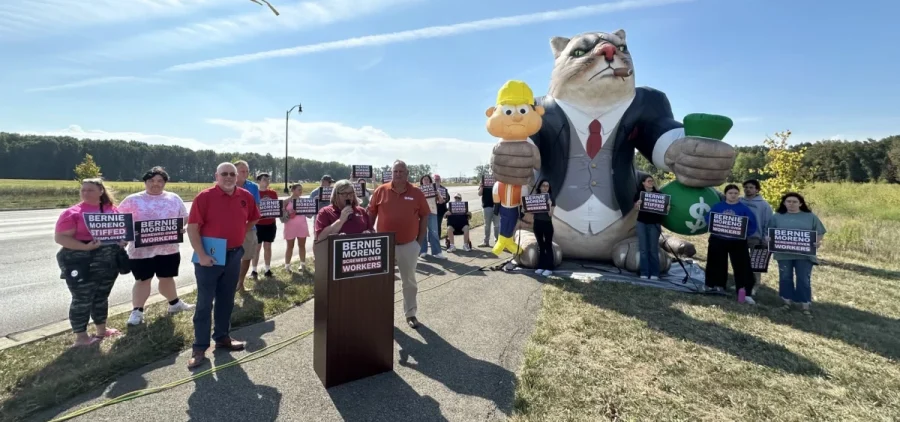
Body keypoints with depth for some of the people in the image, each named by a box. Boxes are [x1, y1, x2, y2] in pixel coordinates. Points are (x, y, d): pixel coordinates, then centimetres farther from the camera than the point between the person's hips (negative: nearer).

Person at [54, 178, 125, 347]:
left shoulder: (112, 209, 6)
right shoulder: (73, 212, -9)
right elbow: (60, 237, -14)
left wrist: (122, 240, -5)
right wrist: (85, 246, -26)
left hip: (108, 262, 5)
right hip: (81, 264, -5)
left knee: (102, 296, 17)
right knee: (82, 300, 2)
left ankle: (102, 329, 32)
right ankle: (80, 337, 14)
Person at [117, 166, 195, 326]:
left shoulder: (174, 198, 6)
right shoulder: (132, 200, 0)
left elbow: (185, 218, 9)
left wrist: (182, 227, -10)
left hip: (168, 248, 2)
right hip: (141, 249, -2)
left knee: (167, 277, 15)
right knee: (142, 280, 4)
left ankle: (175, 303, 30)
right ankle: (137, 311, 14)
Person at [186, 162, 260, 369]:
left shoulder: (246, 196, 2)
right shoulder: (204, 197, -12)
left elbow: (253, 218, 20)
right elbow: (192, 228, -14)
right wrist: (201, 255, -19)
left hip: (234, 255, 5)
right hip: (209, 256, -4)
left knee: (226, 300, 15)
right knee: (205, 302, 2)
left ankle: (222, 337, 30)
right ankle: (199, 347, 11)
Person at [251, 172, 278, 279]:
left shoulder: (273, 193, 8)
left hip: (270, 224, 4)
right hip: (258, 224, -4)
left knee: (268, 246, 10)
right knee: (257, 247, 0)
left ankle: (267, 269, 18)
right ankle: (253, 270, 7)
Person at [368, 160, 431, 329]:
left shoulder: (416, 193, -4)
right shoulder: (380, 191, -3)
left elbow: (424, 216, 3)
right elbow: (371, 213, 4)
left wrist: (420, 239, 1)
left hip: (408, 245, 0)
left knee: (409, 281, 12)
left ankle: (410, 313, 26)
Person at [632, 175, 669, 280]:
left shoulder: (658, 194, 3)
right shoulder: (639, 194, 3)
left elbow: (663, 208, 5)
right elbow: (636, 208, 2)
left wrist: (667, 209, -16)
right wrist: (638, 204, -19)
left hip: (654, 223, 0)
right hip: (642, 223, 0)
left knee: (653, 249, 2)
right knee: (643, 249, 2)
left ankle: (654, 273, 7)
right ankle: (644, 273, 7)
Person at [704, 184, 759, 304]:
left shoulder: (744, 208, -2)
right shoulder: (717, 206, 2)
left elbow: (752, 224, -5)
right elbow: (708, 219, 2)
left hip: (738, 242, -1)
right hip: (718, 240, 2)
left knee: (742, 266, -5)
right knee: (717, 265, 11)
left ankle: (746, 293, -4)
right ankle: (715, 286, 26)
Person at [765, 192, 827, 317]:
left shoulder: (811, 217, 7)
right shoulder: (777, 216, 7)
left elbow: (820, 233, 7)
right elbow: (768, 232, 8)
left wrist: (818, 242, -12)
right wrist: (767, 239, -13)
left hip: (804, 254, -1)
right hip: (783, 254, 1)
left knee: (804, 280, 1)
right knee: (785, 278, 8)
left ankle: (805, 306, 8)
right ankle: (787, 302, 21)